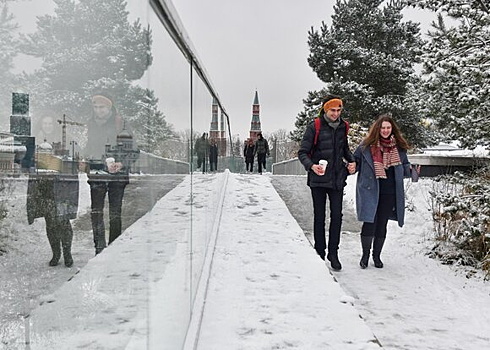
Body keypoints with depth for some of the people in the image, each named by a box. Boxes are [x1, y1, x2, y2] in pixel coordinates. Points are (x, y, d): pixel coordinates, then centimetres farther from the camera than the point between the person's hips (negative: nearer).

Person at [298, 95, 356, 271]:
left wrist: (351, 161, 4)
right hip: (318, 179, -3)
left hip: (337, 178, 4)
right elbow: (302, 152, -8)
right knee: (319, 217, 7)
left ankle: (333, 253, 13)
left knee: (336, 216, 2)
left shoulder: (342, 127, 8)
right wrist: (311, 166, -26)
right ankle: (320, 253, 19)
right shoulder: (314, 127, -7)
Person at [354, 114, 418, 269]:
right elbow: (355, 161, 8)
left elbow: (404, 165, 18)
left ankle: (377, 255, 28)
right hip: (370, 191, -3)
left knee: (382, 225, 11)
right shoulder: (367, 145, -1)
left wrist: (412, 170, -3)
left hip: (389, 193, 3)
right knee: (369, 224, -6)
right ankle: (365, 254, 16)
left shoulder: (399, 147, 8)